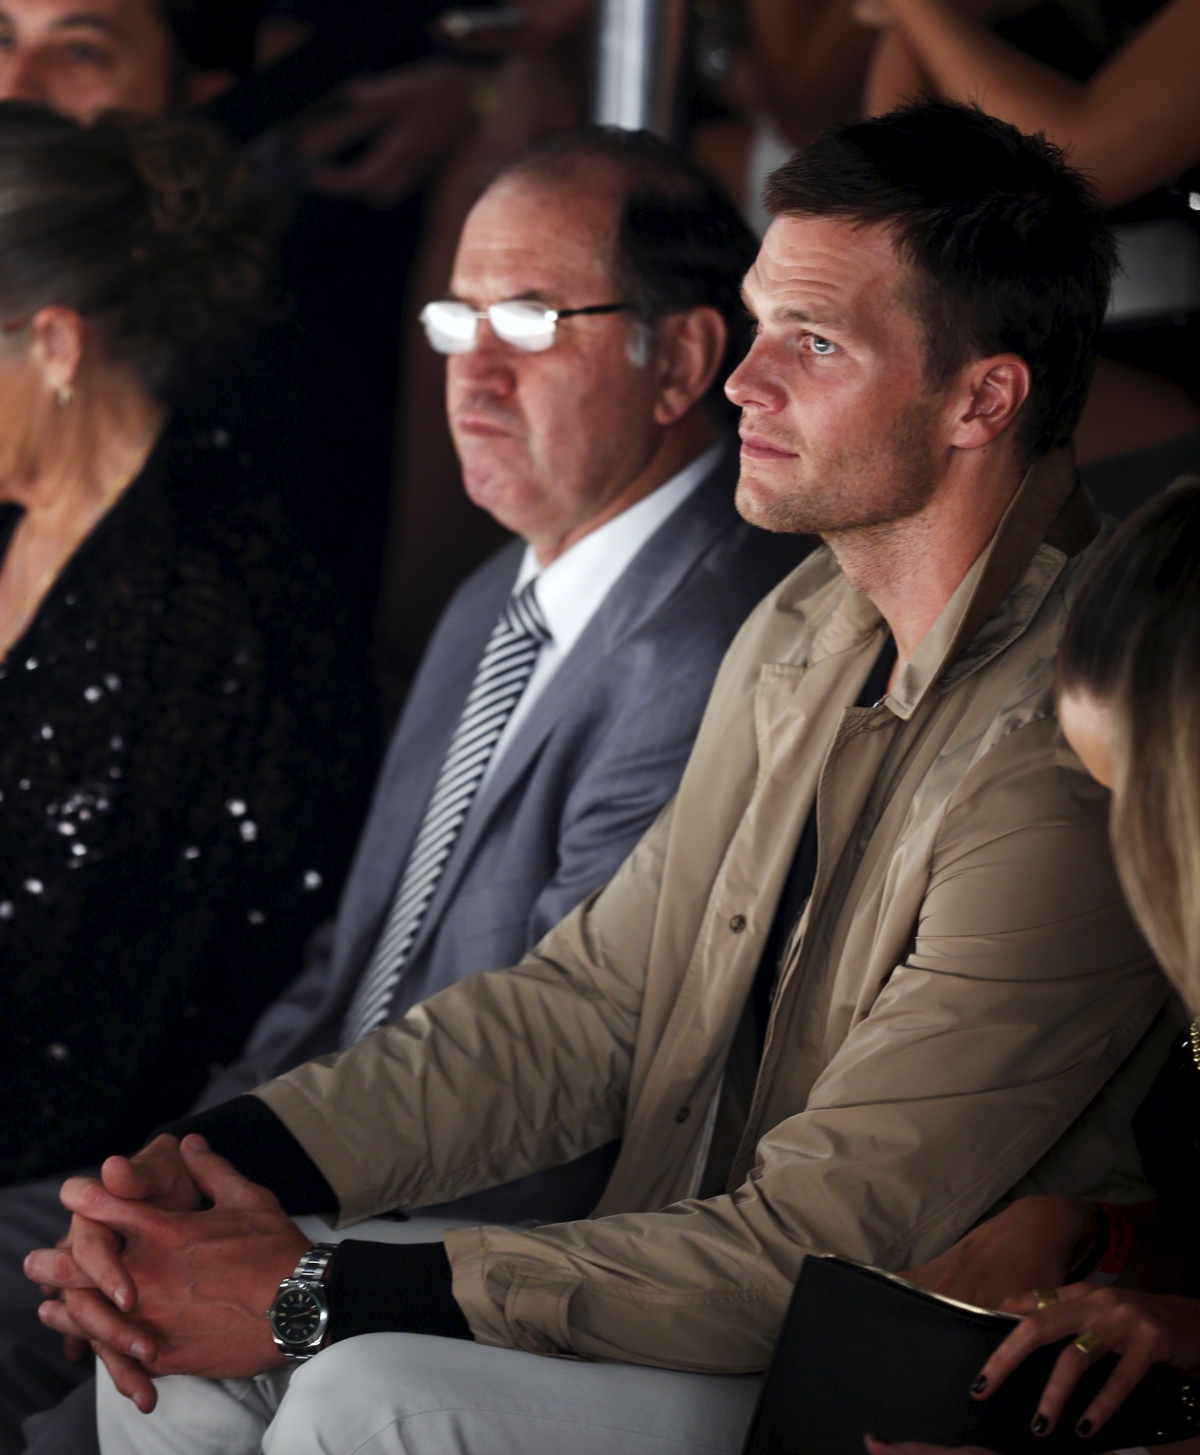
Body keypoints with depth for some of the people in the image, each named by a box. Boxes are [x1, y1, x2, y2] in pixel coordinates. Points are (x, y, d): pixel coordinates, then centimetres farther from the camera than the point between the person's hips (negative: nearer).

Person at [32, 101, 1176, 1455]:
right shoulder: (805, 632, 6)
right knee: (179, 1335, -3)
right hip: (709, 1285, 9)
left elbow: (820, 1245, -24)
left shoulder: (1064, 768, -25)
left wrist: (319, 1294, -23)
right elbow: (585, 1005, 8)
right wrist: (224, 1157, -7)